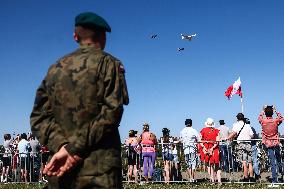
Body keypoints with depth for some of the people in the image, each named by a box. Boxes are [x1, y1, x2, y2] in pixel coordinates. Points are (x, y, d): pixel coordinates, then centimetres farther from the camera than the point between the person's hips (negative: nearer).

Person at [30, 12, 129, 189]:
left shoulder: (55, 68, 15)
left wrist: (61, 145, -6)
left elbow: (39, 117, 6)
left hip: (60, 167, 5)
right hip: (100, 169, -4)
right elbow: (112, 111, -12)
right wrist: (75, 149, -13)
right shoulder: (108, 63, 1)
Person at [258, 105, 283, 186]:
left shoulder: (263, 121, -7)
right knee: (279, 160, 20)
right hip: (276, 144, 0)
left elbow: (259, 117, 18)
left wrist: (263, 110, 23)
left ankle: (275, 181, -4)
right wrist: (276, 110, 17)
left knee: (273, 162, -2)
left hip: (268, 145, 0)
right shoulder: (276, 121, -7)